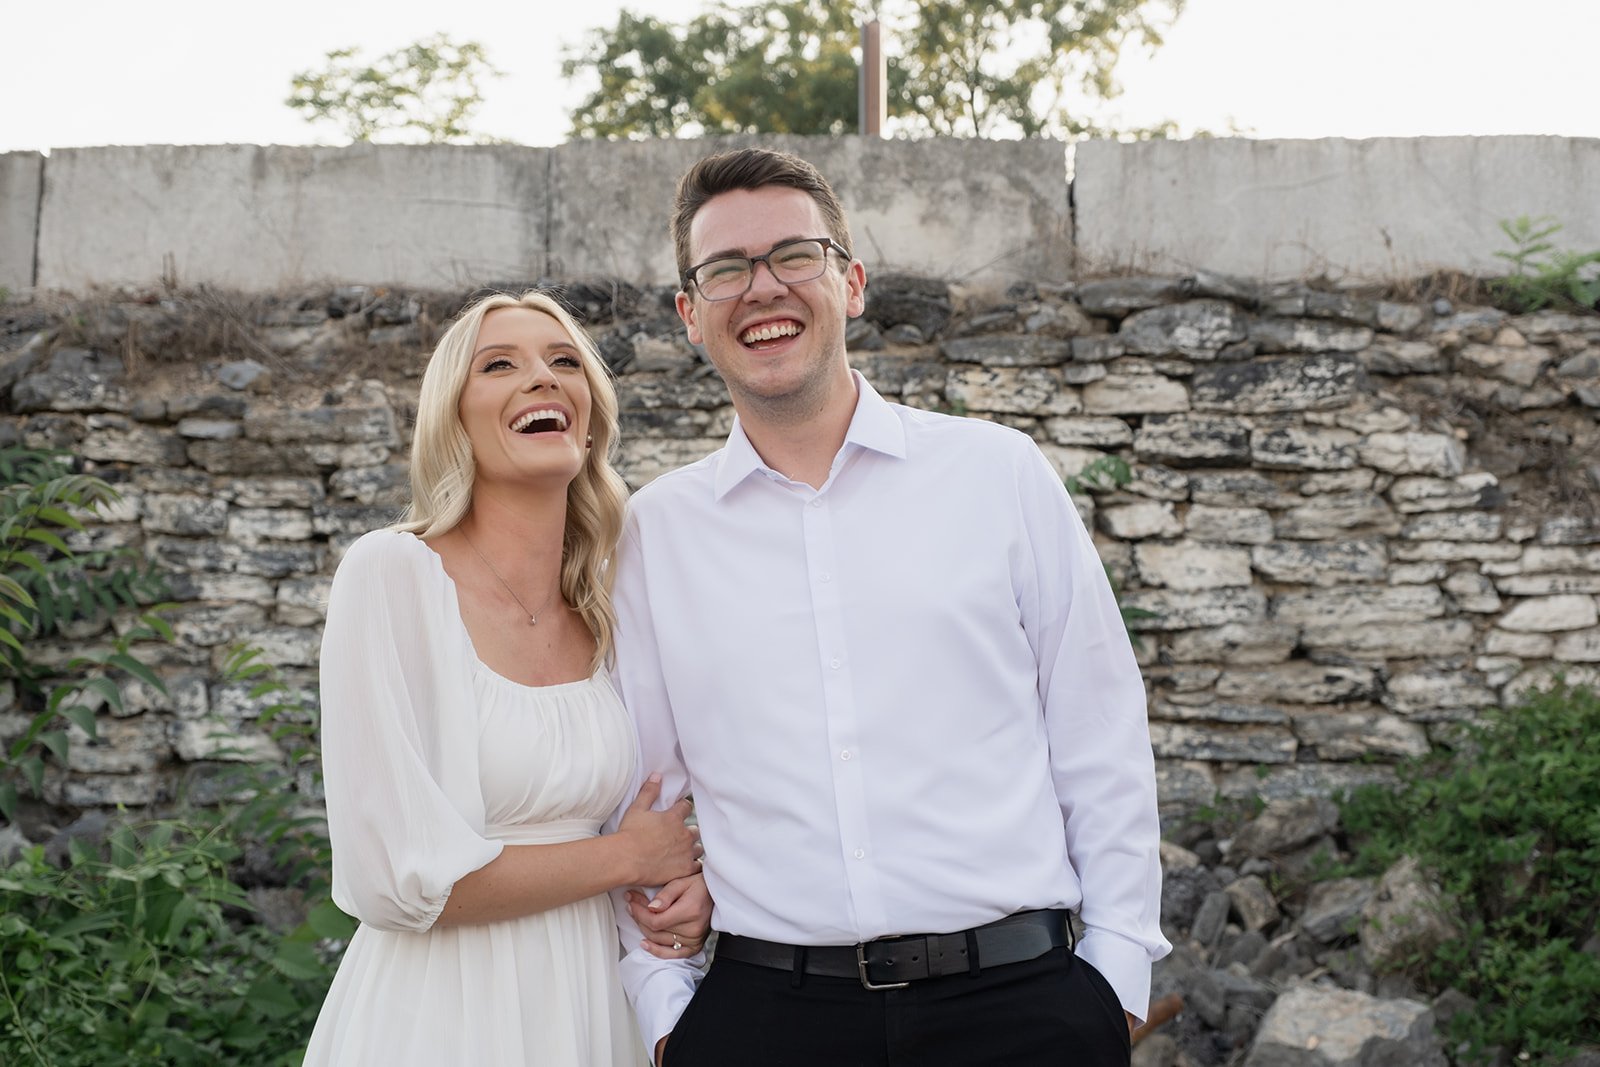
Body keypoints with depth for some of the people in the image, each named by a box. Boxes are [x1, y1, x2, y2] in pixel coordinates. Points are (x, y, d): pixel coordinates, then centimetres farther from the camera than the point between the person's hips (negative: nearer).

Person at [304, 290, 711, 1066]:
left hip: (590, 1002, 6)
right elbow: (396, 880, -20)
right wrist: (631, 857, -9)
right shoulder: (391, 572, -14)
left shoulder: (601, 615, 4)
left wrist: (688, 884, -5)